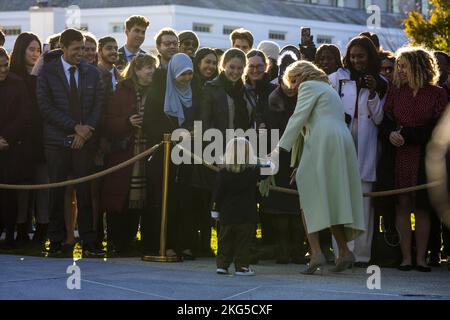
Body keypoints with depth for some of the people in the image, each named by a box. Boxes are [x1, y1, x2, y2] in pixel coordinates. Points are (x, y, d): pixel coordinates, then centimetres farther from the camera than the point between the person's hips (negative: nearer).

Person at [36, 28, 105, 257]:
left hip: (84, 140, 2)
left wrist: (87, 129, -6)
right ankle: (56, 241, 7)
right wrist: (75, 127, -11)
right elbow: (46, 107, -6)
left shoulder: (91, 73, 11)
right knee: (57, 191, 1)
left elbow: (98, 104, 9)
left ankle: (88, 242, -1)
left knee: (84, 191, -2)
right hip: (57, 141, -2)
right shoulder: (48, 72, 1)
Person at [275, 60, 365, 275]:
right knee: (332, 198, 11)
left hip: (323, 142, -9)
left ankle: (316, 252, -20)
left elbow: (298, 118, -5)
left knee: (309, 198, -8)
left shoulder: (309, 86, 7)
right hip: (343, 142, 9)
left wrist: (281, 148, -8)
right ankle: (344, 251, 5)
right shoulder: (329, 90, 34)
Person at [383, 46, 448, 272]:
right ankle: (406, 257, 0)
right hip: (401, 156, 2)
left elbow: (438, 128, -3)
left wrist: (405, 133, -10)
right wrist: (392, 134, -14)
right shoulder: (396, 91, 10)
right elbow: (387, 119, 8)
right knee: (403, 204, -3)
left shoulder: (437, 93, 1)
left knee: (422, 206, 1)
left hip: (425, 157, -2)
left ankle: (421, 258, 4)